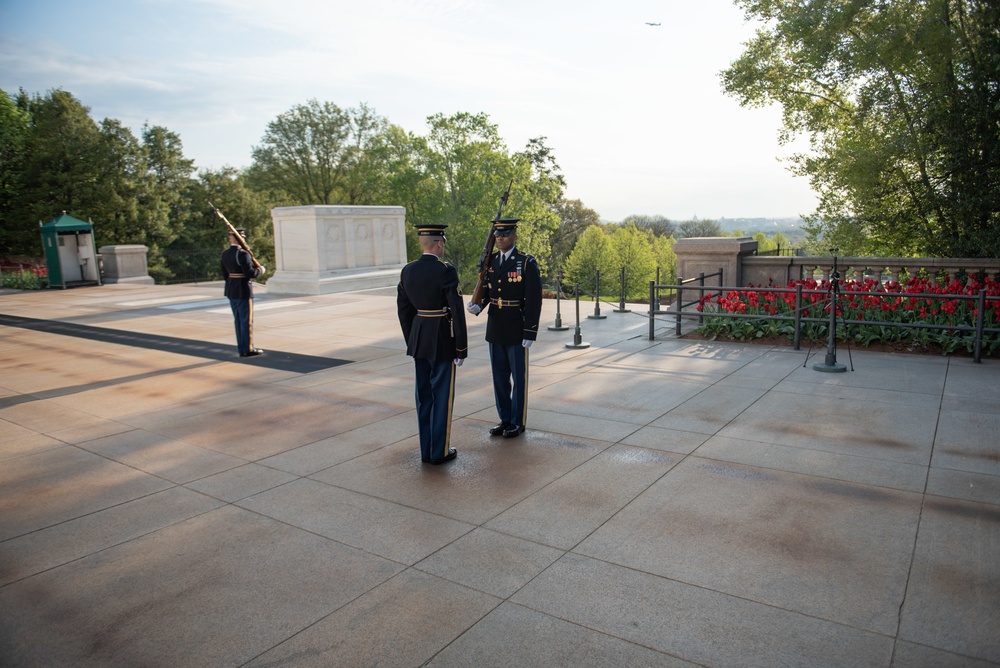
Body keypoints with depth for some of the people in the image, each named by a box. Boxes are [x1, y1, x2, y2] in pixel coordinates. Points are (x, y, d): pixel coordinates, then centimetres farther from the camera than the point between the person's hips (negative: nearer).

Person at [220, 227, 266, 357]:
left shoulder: (225, 254, 9)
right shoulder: (243, 254, -17)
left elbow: (225, 274, 14)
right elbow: (250, 273, -22)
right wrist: (260, 270, -3)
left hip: (231, 291, 8)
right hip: (243, 292, -8)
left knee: (238, 321, 12)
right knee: (247, 321, -1)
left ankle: (242, 349, 16)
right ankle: (248, 349, 3)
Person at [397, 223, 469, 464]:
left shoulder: (407, 271, 3)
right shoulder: (446, 271, -16)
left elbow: (403, 311, 9)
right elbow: (457, 312, -17)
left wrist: (411, 343, 18)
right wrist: (461, 349, -9)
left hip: (419, 340, 6)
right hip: (443, 342, -6)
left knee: (424, 395, 13)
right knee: (442, 396, 4)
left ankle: (426, 450, 21)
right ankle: (440, 452, 13)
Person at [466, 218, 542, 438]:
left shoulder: (527, 263, -10)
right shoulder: (490, 261, 7)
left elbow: (534, 301, -11)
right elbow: (485, 291, 11)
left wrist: (530, 333, -14)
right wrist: (478, 306, -12)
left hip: (516, 331, -5)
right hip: (495, 329, 6)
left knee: (519, 378, 5)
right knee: (499, 376, 13)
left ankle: (518, 422, 18)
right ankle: (505, 419, 26)